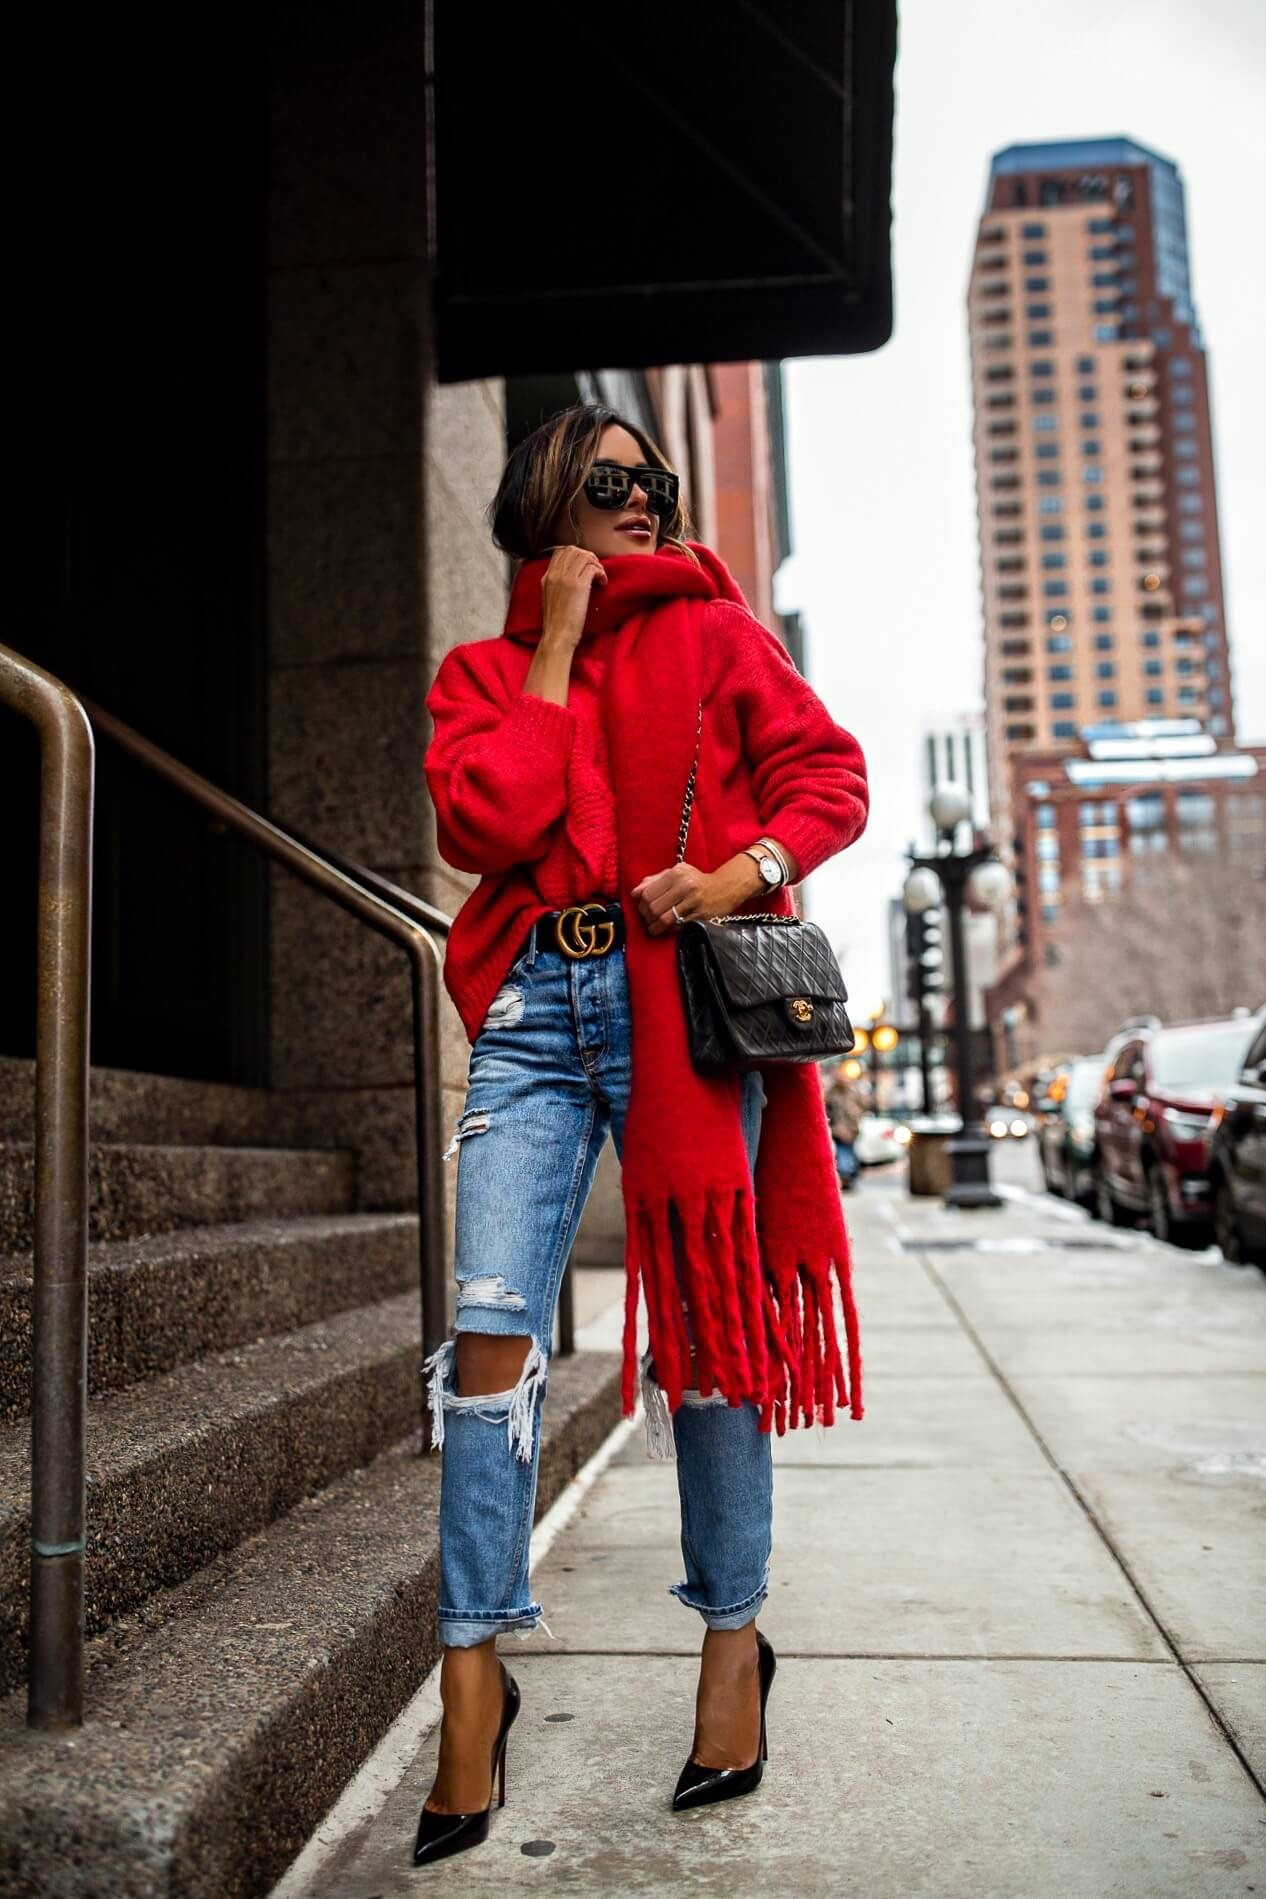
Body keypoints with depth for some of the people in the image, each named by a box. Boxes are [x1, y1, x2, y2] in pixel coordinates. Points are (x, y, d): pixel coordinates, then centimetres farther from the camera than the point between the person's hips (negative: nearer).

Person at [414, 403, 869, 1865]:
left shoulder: (713, 632, 12)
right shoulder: (481, 669, 15)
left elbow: (828, 774, 7)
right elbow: (485, 827, -2)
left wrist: (743, 871, -11)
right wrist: (556, 648, 1)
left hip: (684, 998, -1)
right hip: (535, 1005, 2)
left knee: (702, 1322, 4)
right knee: (493, 1326, -7)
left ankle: (734, 1634, 22)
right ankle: (473, 1670, 6)